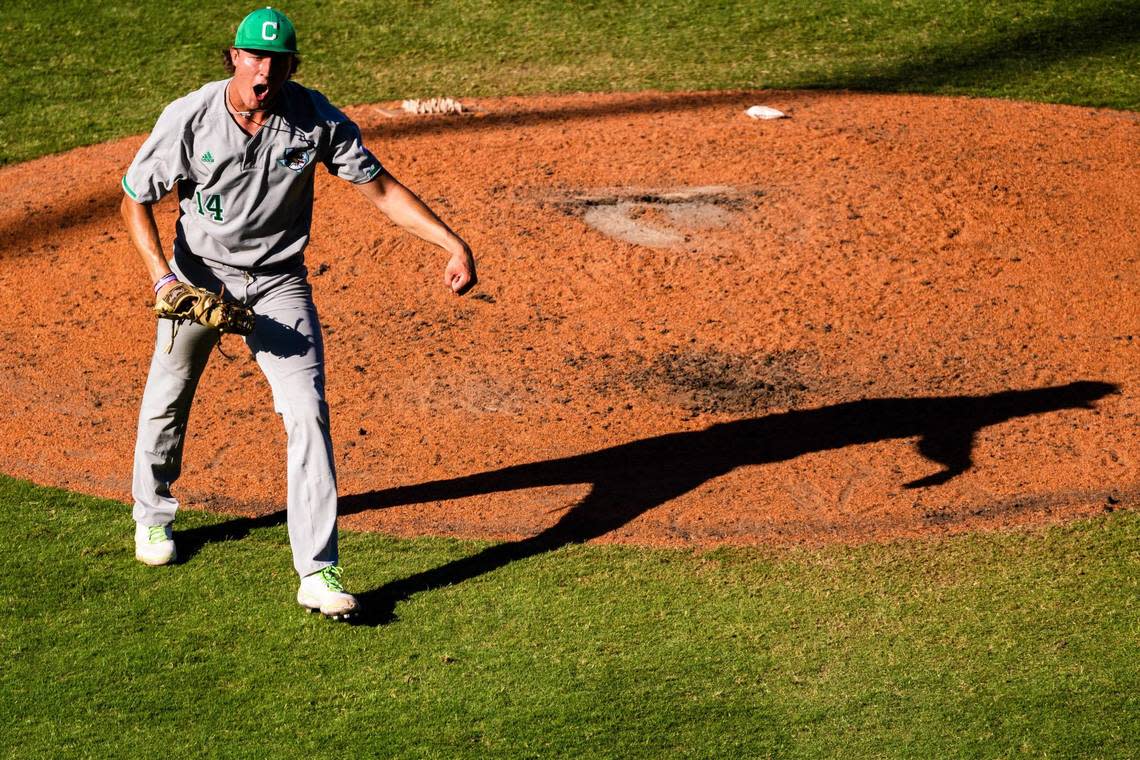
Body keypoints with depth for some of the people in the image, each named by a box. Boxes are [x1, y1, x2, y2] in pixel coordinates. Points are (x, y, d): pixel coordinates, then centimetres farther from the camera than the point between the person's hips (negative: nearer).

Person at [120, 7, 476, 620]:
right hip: (197, 274, 0)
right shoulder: (188, 118, -19)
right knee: (166, 402, 15)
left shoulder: (316, 119, -17)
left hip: (278, 284, 0)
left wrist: (454, 244, -22)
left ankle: (318, 571, -14)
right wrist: (162, 276, -20)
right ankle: (152, 516, 45)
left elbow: (381, 188, -12)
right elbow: (135, 199, -7)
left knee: (307, 413, -14)